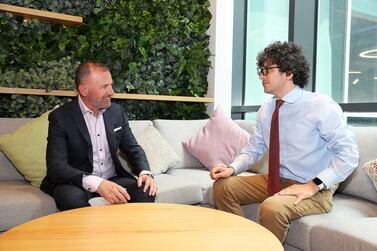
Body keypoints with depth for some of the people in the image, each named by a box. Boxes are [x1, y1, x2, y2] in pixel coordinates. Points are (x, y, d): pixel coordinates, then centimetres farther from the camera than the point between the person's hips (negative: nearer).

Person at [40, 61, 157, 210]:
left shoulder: (116, 111, 4)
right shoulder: (60, 117, -10)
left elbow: (133, 148, 9)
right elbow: (55, 166, -18)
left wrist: (145, 172, -13)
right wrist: (96, 183, -34)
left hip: (112, 179, 4)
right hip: (76, 182, -3)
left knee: (146, 191, -22)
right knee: (72, 198, -36)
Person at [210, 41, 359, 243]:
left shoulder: (321, 106, -16)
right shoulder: (266, 110, 3)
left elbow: (349, 154, -16)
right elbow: (254, 148, 8)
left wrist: (314, 185, -24)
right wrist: (232, 168, -11)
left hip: (313, 190, -6)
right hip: (275, 181, 7)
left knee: (272, 207, -34)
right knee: (223, 186, -3)